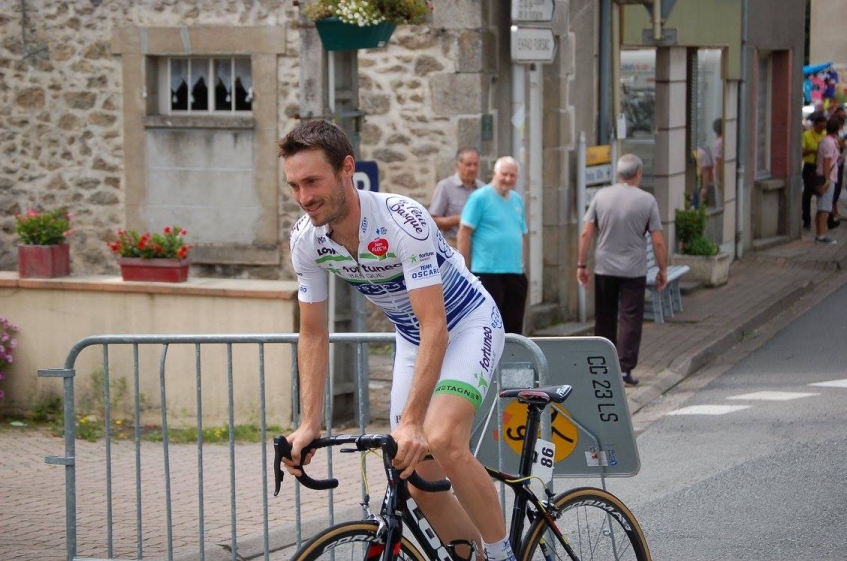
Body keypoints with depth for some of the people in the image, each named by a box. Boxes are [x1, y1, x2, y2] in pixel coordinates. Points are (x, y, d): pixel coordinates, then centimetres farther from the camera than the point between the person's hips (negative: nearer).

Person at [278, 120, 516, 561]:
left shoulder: (403, 221, -34)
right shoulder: (306, 240, -15)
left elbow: (435, 327, -36)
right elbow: (313, 335, -4)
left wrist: (411, 422, -43)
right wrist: (309, 424, -12)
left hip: (467, 325, -6)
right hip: (412, 338, 7)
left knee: (441, 441, -29)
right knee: (421, 481, 1)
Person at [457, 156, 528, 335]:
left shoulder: (517, 200, 15)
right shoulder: (479, 198, -6)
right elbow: (464, 233, -8)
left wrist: (521, 264, 15)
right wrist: (466, 269, -10)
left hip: (515, 273, 7)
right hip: (488, 273, -7)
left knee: (514, 324, 9)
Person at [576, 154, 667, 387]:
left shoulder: (601, 196, 0)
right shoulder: (646, 200, -6)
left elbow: (585, 234, -2)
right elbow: (658, 241, -5)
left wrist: (581, 265, 5)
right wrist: (663, 270, 5)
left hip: (605, 269, 2)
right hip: (634, 271, -2)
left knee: (605, 320, 12)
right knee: (631, 320, 1)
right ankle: (624, 367, -6)